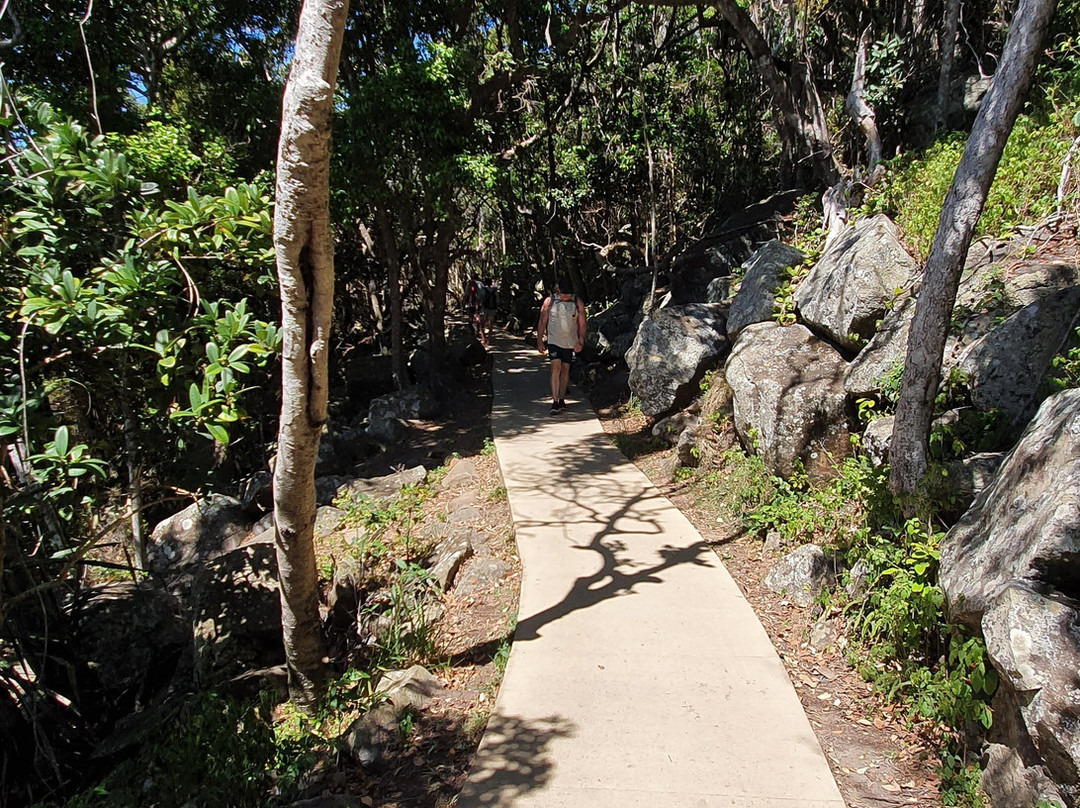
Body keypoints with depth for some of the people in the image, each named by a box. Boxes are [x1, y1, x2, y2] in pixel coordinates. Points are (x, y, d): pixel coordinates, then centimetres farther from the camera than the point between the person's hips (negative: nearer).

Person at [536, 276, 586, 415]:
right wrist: (539, 341, 1)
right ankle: (555, 402, -17)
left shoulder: (577, 302, -1)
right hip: (553, 340, -2)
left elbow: (582, 323, 4)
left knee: (565, 369, 9)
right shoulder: (549, 301, -4)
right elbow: (542, 322, 3)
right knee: (556, 367, -14)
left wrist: (581, 341, -4)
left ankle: (561, 399, 22)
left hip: (570, 342, 2)